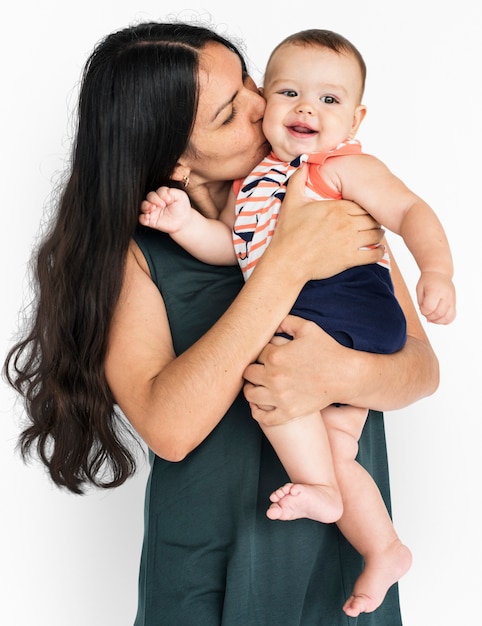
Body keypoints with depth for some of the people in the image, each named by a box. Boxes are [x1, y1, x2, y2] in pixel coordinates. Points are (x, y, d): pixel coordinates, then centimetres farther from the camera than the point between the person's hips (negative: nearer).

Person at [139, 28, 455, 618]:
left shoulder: (348, 168, -1)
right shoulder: (252, 178, 18)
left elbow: (410, 211, -8)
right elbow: (228, 246, 14)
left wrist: (437, 270, -24)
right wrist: (185, 221, -4)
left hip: (348, 308, -7)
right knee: (334, 452, 10)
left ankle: (320, 490, -13)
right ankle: (383, 550, 24)